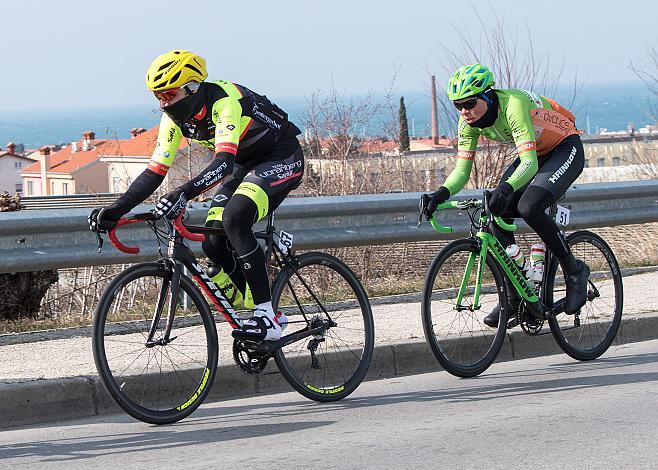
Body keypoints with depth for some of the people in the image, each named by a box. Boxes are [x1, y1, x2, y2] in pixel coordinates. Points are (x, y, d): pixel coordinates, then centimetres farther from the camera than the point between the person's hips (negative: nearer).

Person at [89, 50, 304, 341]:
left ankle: (266, 318, -26)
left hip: (282, 158, -8)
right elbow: (155, 171, -7)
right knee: (214, 244, -7)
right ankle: (267, 314, 9)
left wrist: (183, 194, -59)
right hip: (245, 165, 9)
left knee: (234, 220, -31)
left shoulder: (223, 101, -32)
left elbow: (224, 163, -44)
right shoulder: (175, 117, -8)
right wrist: (115, 211, -18)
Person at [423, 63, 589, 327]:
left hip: (566, 149, -8)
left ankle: (575, 271, -9)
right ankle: (514, 299, 0)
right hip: (535, 154, 8)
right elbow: (462, 169, -11)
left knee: (529, 208, -29)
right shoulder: (469, 121, -13)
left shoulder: (513, 105, -35)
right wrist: (442, 193, -31)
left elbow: (529, 163, -42)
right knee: (498, 215, -10)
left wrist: (506, 187, -60)